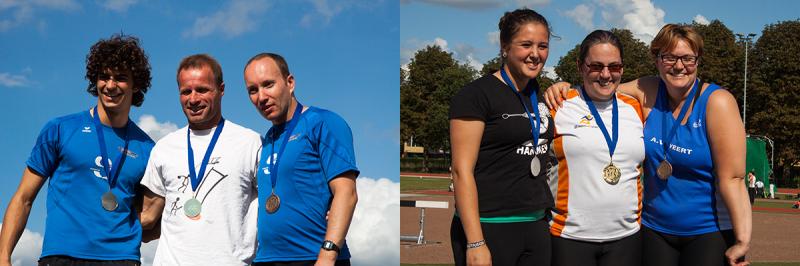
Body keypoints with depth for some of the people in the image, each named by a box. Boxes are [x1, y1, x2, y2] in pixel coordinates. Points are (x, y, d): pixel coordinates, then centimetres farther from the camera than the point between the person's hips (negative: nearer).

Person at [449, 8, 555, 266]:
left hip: (537, 226, 6)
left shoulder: (540, 94, 12)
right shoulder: (476, 95, -8)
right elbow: (462, 171, -13)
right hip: (489, 228, -6)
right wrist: (475, 244, -19)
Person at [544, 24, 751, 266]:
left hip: (709, 231, -4)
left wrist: (742, 241, -19)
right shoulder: (649, 93, -1)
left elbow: (732, 178, -16)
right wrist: (566, 88, -9)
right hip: (654, 229, 4)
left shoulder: (716, 102, -13)